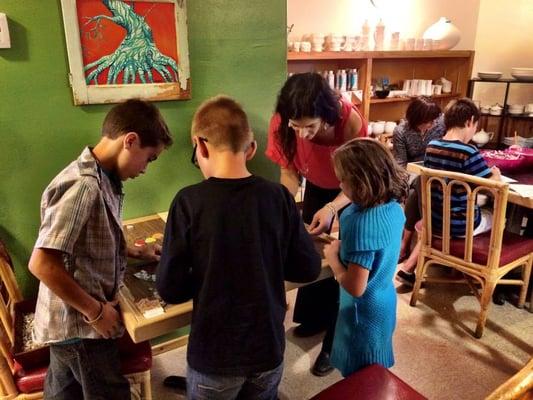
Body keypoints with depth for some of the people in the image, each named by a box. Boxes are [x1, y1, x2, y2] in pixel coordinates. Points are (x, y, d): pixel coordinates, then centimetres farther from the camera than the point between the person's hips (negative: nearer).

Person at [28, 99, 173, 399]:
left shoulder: (102, 179, 4)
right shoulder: (83, 186, -27)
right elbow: (42, 264, -29)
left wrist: (136, 252, 8)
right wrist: (96, 311, -21)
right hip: (81, 324, -9)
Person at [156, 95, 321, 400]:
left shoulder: (189, 202, -19)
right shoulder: (278, 197, -11)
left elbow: (170, 289, -14)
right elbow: (309, 269, -3)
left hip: (214, 355, -2)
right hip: (269, 348, 3)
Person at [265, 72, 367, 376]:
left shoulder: (350, 121, -38)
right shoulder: (282, 122, -28)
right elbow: (289, 170, -16)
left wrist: (332, 208, -43)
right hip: (316, 187, 4)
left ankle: (336, 341, 15)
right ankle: (315, 317, 40)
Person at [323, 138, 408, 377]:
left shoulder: (362, 223, -34)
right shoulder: (393, 207, -7)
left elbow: (355, 288, -30)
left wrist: (332, 257, -16)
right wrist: (345, 246, 3)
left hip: (364, 312, -8)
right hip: (384, 302, 8)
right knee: (376, 374, 29)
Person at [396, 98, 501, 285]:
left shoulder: (431, 146, -3)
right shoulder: (469, 152, -22)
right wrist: (496, 174, 4)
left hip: (434, 218, 5)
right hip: (460, 224, -4)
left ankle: (408, 268, 26)